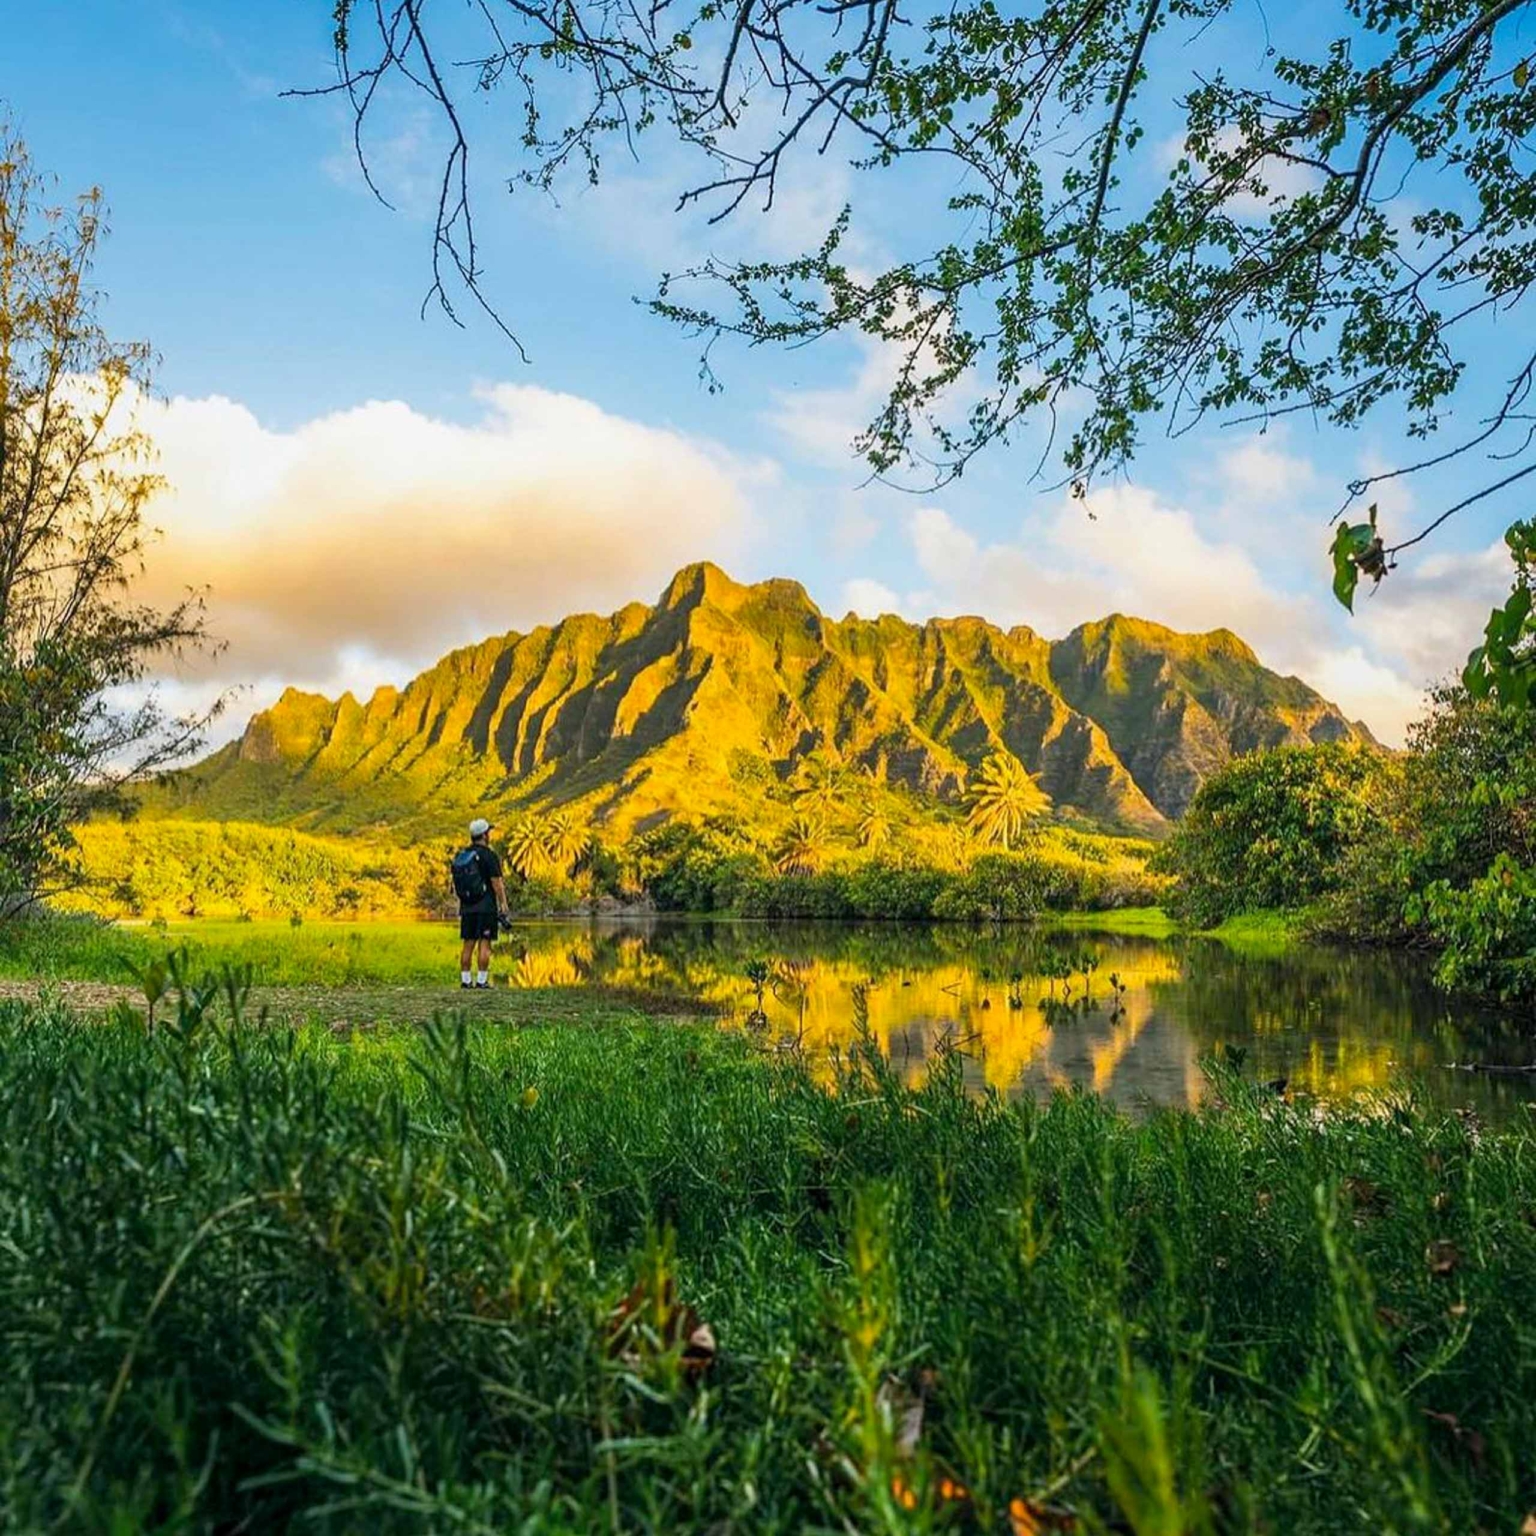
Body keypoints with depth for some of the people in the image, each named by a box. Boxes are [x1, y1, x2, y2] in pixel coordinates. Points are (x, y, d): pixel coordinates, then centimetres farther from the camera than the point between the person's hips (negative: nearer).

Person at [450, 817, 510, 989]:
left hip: (467, 906, 6)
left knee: (467, 943, 8)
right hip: (486, 906, -6)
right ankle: (482, 980, -6)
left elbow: (456, 884, 14)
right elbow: (497, 883, -13)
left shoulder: (460, 856, 11)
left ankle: (465, 979, 9)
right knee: (485, 943, -4)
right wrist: (503, 908, -9)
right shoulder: (489, 855, -10)